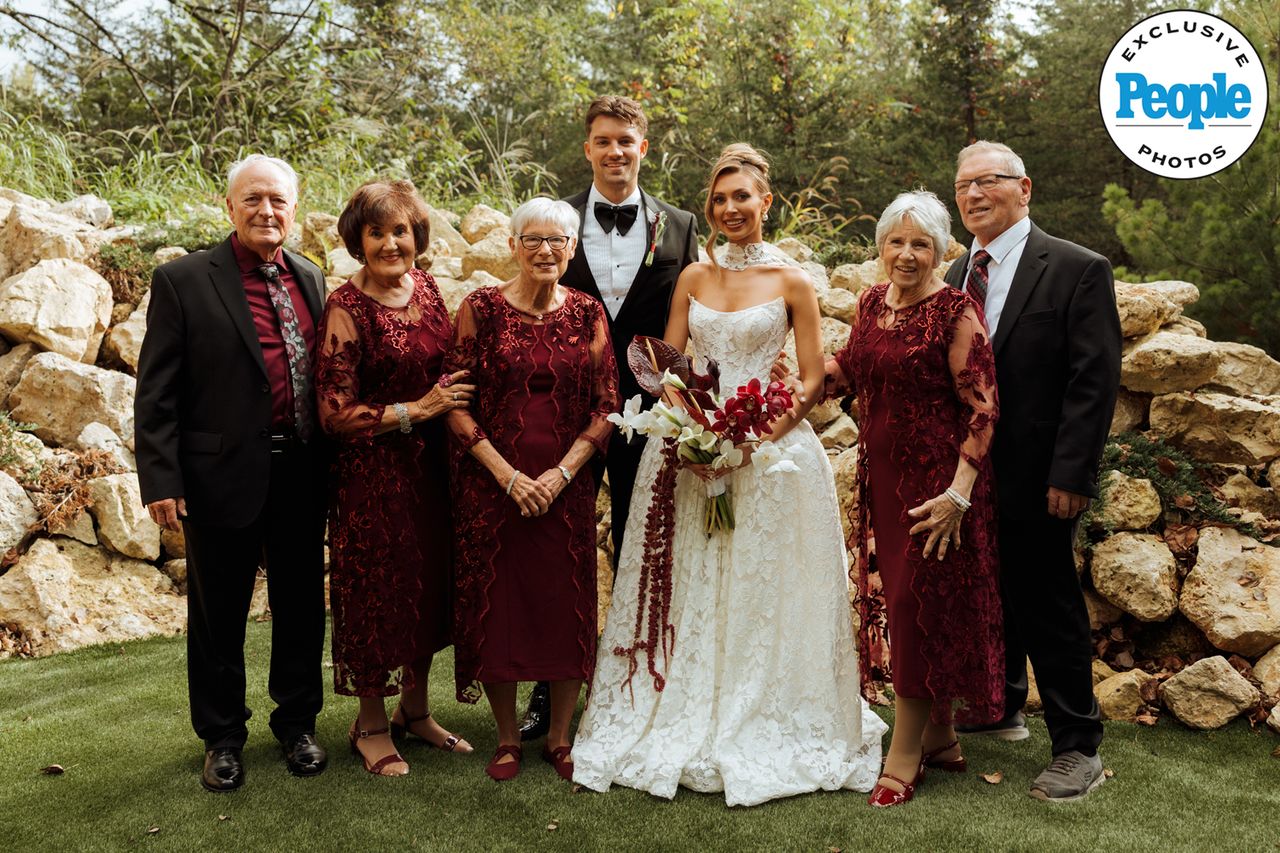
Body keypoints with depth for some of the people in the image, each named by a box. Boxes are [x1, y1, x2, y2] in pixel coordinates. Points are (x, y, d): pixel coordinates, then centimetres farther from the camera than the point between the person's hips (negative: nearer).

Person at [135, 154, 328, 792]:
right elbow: (156, 392, -8)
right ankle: (222, 739, 30)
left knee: (301, 606, 15)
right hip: (223, 476, -4)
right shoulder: (183, 280, -6)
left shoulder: (310, 279, 7)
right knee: (218, 616, 11)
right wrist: (161, 479, -13)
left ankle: (297, 723, 34)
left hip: (303, 475, 4)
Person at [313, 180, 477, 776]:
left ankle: (415, 709, 34)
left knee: (428, 585, 15)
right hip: (372, 474, -6)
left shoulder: (424, 286, 4)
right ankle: (371, 725, 26)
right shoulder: (345, 309, -15)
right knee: (376, 592, 6)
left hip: (430, 465, 6)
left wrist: (454, 400, 1)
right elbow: (336, 414, -17)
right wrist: (418, 410, -18)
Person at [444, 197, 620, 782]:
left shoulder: (587, 313, 4)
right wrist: (508, 475, -12)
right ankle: (507, 738, 22)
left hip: (567, 485, 1)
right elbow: (456, 403, -4)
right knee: (495, 603, 4)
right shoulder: (481, 309, -2)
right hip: (492, 482, -1)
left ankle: (559, 737, 22)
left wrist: (561, 473, -9)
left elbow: (607, 406, 3)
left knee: (567, 606, 5)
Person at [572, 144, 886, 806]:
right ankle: (682, 724, 20)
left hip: (770, 448, -3)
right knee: (689, 595, 7)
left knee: (762, 597, 1)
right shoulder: (693, 277, 9)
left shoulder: (792, 281, -1)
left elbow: (813, 378, -3)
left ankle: (764, 732, 15)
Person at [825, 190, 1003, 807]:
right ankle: (939, 737, 28)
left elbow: (982, 407, -16)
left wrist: (959, 491, -21)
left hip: (937, 478, -7)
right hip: (882, 474, 7)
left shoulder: (955, 311, -13)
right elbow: (849, 371, 22)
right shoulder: (871, 302, 8)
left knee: (921, 602, -1)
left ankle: (905, 755, 11)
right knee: (902, 601, 12)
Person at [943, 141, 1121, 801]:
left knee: (1047, 603, 1)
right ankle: (1000, 708, 37)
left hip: (1035, 479, -6)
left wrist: (1070, 474, -19)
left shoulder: (1078, 269, -9)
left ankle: (1077, 748, 15)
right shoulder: (958, 274, 11)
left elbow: (1095, 380, -14)